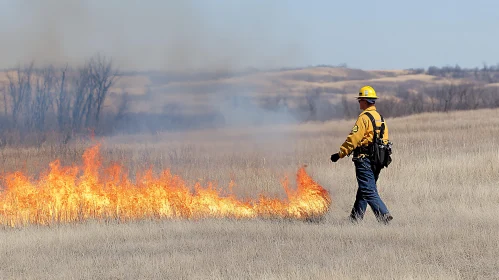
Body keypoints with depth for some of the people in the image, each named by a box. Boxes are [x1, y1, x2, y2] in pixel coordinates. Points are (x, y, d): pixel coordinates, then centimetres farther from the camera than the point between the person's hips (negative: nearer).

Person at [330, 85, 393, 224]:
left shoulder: (364, 117, -12)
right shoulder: (380, 118, 14)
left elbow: (353, 138, -18)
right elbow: (384, 140, 15)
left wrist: (340, 154, -14)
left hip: (364, 159, -9)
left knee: (369, 191, -10)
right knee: (363, 191, 15)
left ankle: (384, 215, -20)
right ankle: (355, 218, 20)